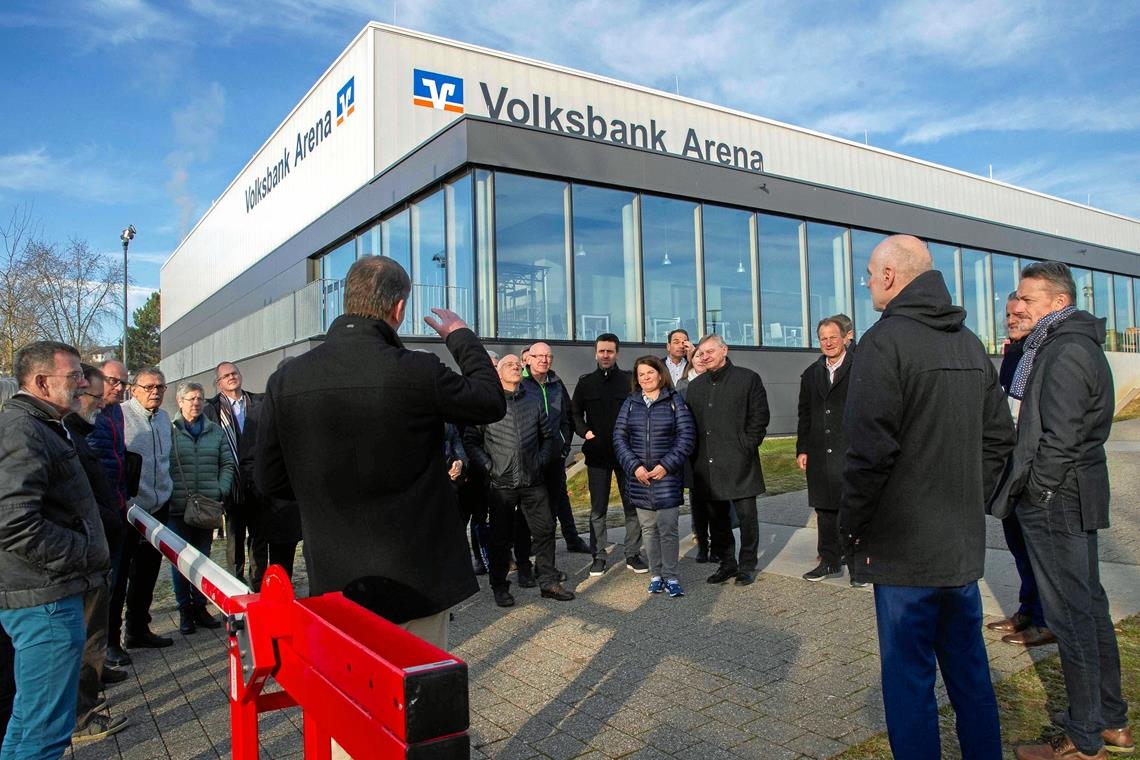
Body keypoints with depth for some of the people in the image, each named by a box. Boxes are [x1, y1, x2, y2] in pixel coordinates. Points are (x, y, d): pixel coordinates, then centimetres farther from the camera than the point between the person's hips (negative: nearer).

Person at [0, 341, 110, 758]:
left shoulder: (42, 427, 17)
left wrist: (92, 550, 19)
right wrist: (86, 553, -17)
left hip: (49, 593, 11)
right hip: (44, 598, -11)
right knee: (45, 726, -2)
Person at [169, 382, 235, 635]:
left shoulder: (216, 431, 9)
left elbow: (227, 464, 11)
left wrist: (220, 491, -1)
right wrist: (169, 495, -11)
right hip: (177, 508, -3)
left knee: (203, 557, 12)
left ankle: (200, 606, 24)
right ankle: (184, 610, 17)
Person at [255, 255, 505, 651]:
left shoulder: (285, 381, -8)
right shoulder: (418, 372, -20)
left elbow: (269, 479, 1)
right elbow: (492, 402, -2)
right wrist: (462, 337, 12)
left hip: (334, 581, 4)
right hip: (414, 580, -4)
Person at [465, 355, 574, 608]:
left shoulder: (534, 400, 10)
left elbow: (548, 436, 17)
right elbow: (471, 439, -2)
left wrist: (541, 461, 5)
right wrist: (488, 466, -8)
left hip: (533, 481, 4)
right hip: (501, 482, -3)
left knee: (545, 530, 7)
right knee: (501, 537, 7)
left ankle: (548, 582, 20)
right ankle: (500, 587, 21)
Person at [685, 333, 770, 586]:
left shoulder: (748, 378, 1)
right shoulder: (696, 386, 15)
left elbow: (760, 416, -2)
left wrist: (747, 447, -9)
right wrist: (696, 456, 5)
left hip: (739, 462, -4)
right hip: (708, 465, 4)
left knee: (746, 515, 1)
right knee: (717, 518, 9)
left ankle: (747, 565, 15)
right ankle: (727, 564, 22)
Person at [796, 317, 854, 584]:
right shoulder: (811, 374, 14)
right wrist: (802, 449, 9)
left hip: (852, 453, -5)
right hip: (819, 455, 5)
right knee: (824, 511, 12)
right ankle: (830, 562, 23)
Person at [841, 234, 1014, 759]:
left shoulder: (885, 340, -15)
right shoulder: (969, 342, 10)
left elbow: (870, 450, -21)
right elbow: (999, 436, 14)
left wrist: (852, 526, -9)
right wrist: (969, 501, 18)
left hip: (905, 547, -8)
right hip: (964, 543, 8)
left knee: (909, 678, 4)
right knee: (969, 670, 20)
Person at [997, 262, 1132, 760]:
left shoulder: (1065, 353, -17)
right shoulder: (1078, 345, 15)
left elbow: (1060, 438, -22)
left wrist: (1035, 491, -13)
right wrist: (1027, 487, 16)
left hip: (1056, 501, -11)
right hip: (1076, 497, 11)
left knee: (1070, 616, -2)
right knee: (1090, 607, 17)